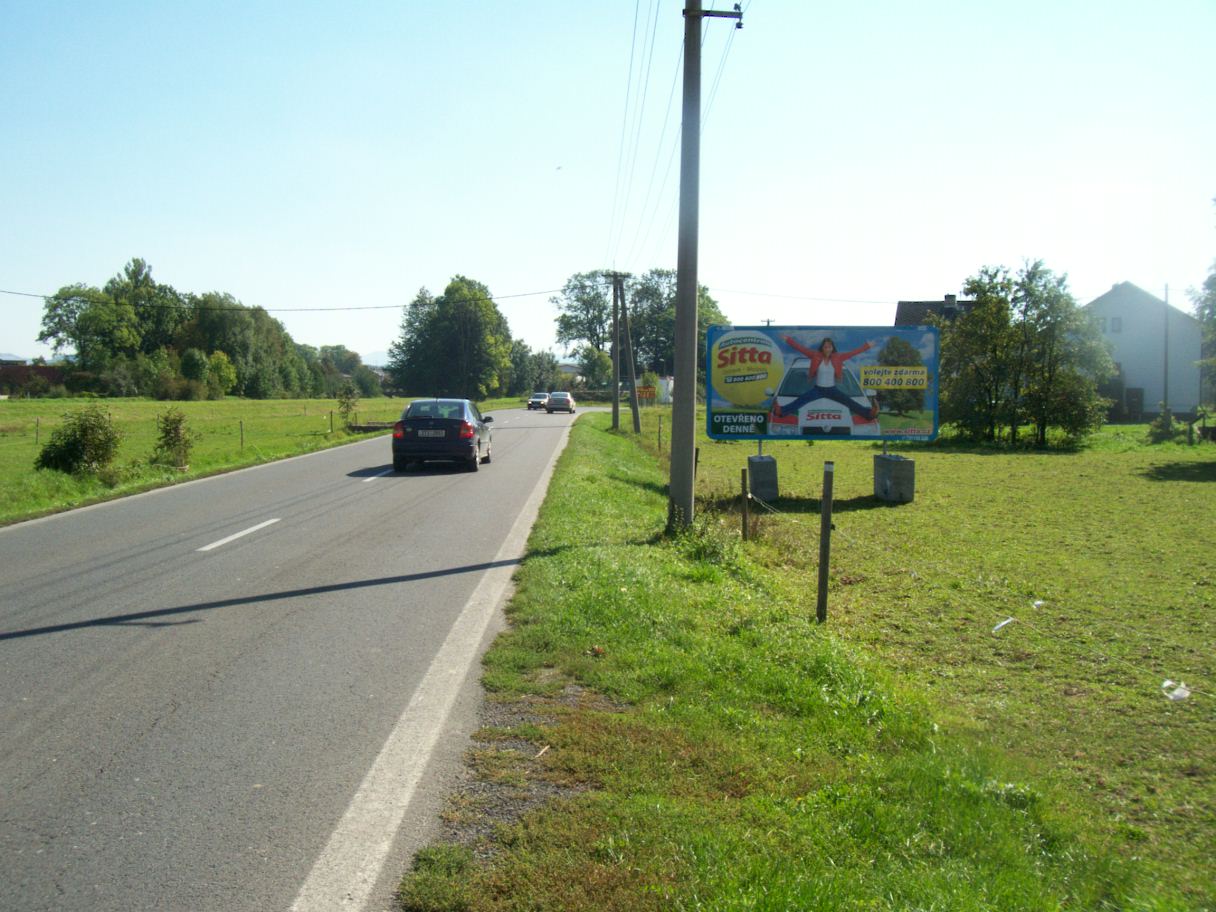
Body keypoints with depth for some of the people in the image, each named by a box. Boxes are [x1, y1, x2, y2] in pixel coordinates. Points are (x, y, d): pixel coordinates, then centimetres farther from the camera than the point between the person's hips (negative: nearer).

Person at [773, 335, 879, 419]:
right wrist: (788, 340, -9)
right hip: (817, 389, -1)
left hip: (832, 390, 1)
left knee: (849, 402, -11)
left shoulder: (838, 357, -5)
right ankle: (781, 411, -33)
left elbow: (853, 352, -1)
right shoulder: (815, 355, -8)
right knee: (800, 401, -18)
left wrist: (867, 346, -1)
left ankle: (869, 413, -19)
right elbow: (800, 348, -7)